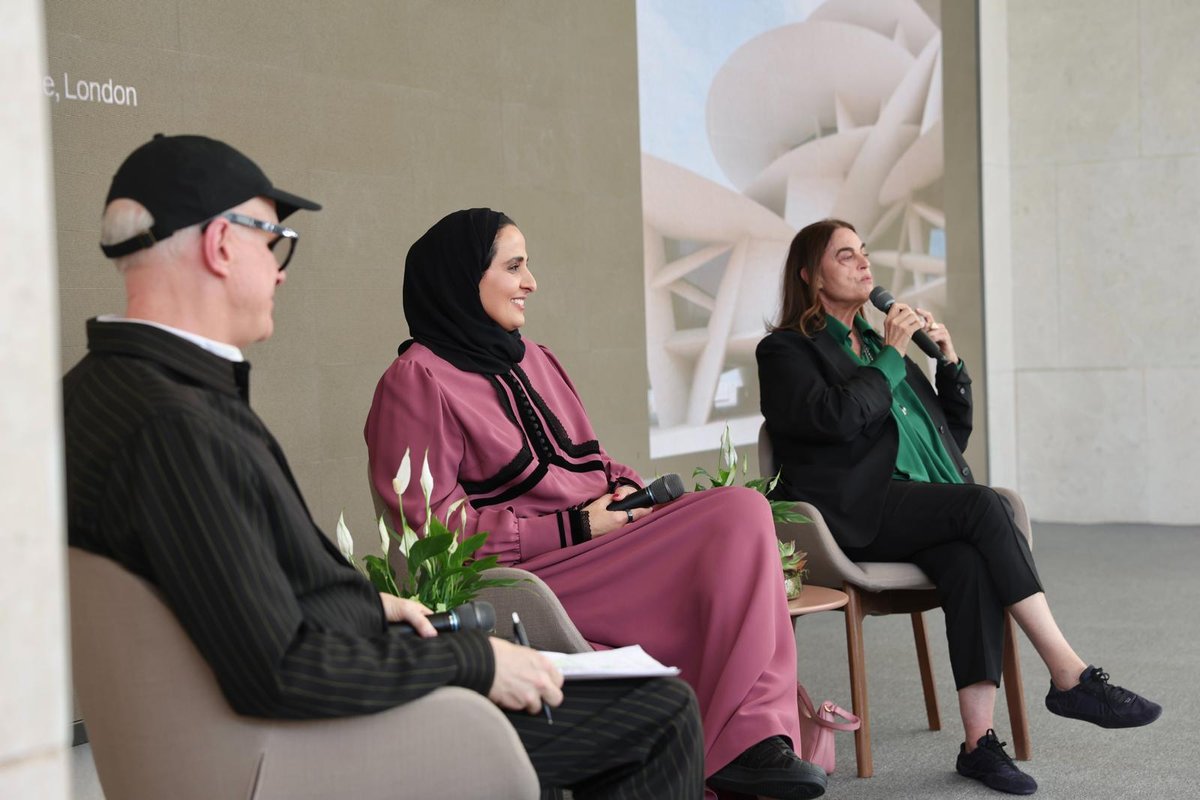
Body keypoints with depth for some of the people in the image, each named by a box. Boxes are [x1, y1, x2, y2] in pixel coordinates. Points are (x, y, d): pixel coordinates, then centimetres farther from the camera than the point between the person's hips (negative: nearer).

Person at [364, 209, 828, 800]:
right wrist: (575, 528, -14)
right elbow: (436, 527, -12)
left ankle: (755, 736, -22)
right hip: (532, 572, -8)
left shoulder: (534, 360, 21)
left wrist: (628, 490, 1)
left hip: (605, 536, 8)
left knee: (743, 509, -17)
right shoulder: (418, 380, -4)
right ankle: (734, 746, -17)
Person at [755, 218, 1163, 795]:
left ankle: (979, 740, -33)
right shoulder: (786, 350, 6)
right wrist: (891, 356, -6)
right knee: (982, 506, -29)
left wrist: (950, 364, 12)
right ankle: (1069, 677, -27)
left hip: (920, 515, 5)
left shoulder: (876, 339, 26)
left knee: (971, 564, -29)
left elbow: (954, 434, 27)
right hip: (858, 514, -5)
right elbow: (835, 418, -15)